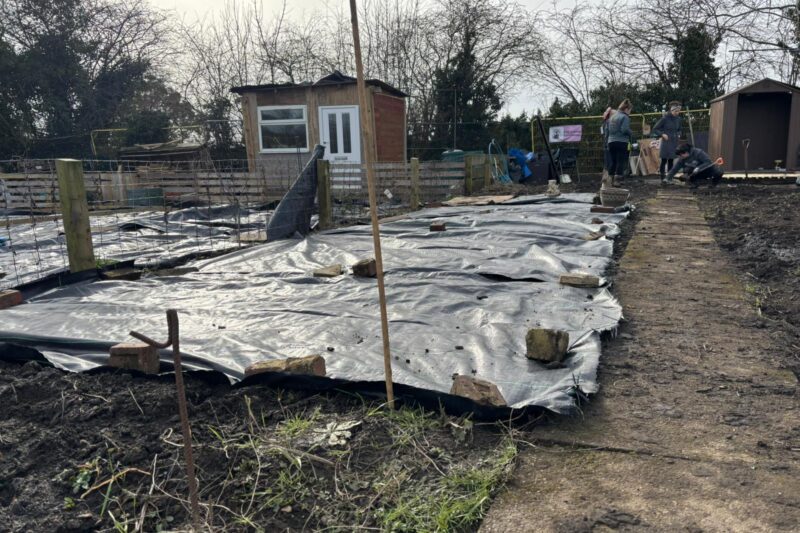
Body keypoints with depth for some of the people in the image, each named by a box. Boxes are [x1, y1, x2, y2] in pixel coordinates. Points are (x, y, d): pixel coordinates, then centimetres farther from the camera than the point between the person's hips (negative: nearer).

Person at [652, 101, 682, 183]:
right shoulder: (665, 118, -8)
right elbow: (655, 129, -4)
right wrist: (662, 134, -14)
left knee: (671, 160, 7)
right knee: (664, 160, -7)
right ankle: (663, 178, -4)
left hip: (674, 142, 5)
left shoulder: (678, 119, 8)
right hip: (666, 142, -5)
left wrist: (679, 135, 5)